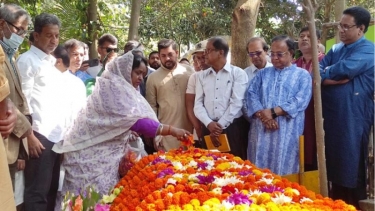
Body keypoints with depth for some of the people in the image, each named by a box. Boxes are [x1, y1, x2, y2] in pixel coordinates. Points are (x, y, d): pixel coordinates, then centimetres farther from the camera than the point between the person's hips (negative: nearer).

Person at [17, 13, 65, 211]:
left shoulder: (52, 63, 19)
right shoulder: (27, 60, -3)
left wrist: (64, 132, 14)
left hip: (57, 135, 8)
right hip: (40, 135, -8)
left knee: (51, 190, 12)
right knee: (37, 192, -4)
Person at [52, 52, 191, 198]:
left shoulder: (120, 88, 14)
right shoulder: (112, 87, -16)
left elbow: (123, 122, 14)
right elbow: (133, 120, -25)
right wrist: (170, 130, -25)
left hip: (104, 152, 9)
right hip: (93, 152, -9)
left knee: (103, 195, 9)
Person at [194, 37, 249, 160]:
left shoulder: (238, 73, 1)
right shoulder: (202, 76, 12)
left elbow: (236, 103, -7)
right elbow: (198, 104, 6)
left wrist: (221, 125, -10)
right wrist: (209, 123, -10)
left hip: (233, 128, -3)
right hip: (209, 129, 3)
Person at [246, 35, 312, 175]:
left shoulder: (302, 75, 8)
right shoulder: (263, 73, 19)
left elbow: (300, 101, -7)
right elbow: (251, 94, 5)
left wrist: (273, 111, -13)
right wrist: (263, 114, -12)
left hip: (288, 133, -3)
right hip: (262, 131, 3)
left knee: (285, 172, -1)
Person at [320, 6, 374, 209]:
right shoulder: (336, 49, 16)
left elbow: (344, 69, -21)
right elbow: (318, 71, 4)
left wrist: (326, 74, -3)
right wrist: (335, 78, -14)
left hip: (353, 116, -7)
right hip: (331, 114, 7)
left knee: (351, 164, 0)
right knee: (334, 161, 12)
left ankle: (354, 204, 13)